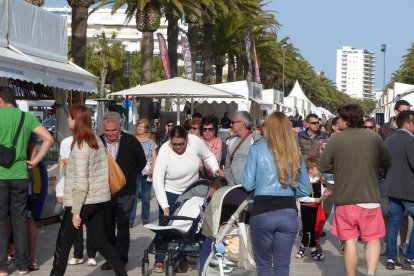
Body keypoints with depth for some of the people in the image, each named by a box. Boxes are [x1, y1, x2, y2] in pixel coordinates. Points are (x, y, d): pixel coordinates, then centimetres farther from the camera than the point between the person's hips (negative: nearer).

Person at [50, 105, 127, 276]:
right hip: (100, 200, 8)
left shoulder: (80, 146, -15)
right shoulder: (97, 141, 8)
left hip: (84, 202, -8)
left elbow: (81, 182, -19)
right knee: (101, 242, 13)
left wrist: (75, 211, -17)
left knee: (63, 243, 6)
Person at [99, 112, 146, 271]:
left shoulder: (130, 141, -5)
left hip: (125, 193, -2)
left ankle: (121, 259, 9)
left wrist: (131, 176, 5)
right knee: (107, 227, 9)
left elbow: (141, 161, 8)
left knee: (123, 227, 2)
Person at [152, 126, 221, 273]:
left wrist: (215, 169, -17)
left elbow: (208, 156, 2)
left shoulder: (195, 141, -19)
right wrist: (165, 206, -33)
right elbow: (157, 180, -28)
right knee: (165, 224, -4)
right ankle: (159, 260, 9)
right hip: (170, 193, -3)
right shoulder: (165, 151, -26)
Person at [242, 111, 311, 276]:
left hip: (263, 212, -2)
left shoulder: (257, 149, -1)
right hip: (288, 212, 3)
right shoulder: (295, 153, 8)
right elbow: (305, 190, 11)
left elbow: (248, 185, -2)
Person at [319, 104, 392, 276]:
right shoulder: (374, 138, -3)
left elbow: (323, 167, -3)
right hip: (369, 197, 1)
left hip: (345, 198, 0)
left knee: (350, 241, 8)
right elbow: (387, 162, 10)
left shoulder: (336, 139, -7)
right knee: (373, 238, 11)